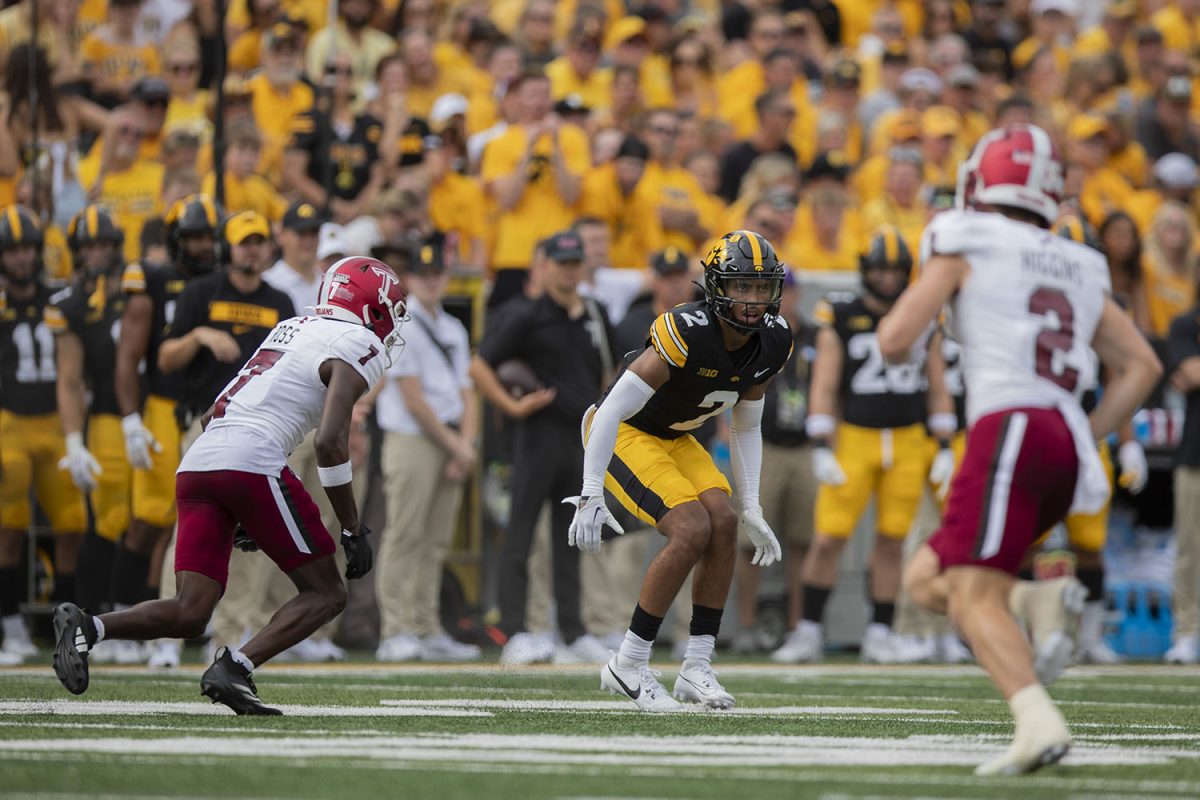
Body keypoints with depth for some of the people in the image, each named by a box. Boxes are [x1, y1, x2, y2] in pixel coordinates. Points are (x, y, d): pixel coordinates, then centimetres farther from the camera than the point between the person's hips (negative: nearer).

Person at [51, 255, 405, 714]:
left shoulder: (290, 331, 29)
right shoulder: (357, 347, 4)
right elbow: (330, 441, -10)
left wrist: (241, 512, 33)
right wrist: (353, 530, -2)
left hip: (197, 464, 7)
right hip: (252, 462, -7)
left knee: (190, 614, 5)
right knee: (325, 593, 4)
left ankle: (87, 626, -15)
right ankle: (235, 669, -13)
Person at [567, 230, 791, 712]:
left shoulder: (771, 343, -7)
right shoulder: (686, 333, -31)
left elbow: (746, 428, 8)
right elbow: (613, 410, -30)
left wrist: (751, 509, 5)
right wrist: (591, 496, -32)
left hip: (676, 438, 8)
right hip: (624, 435, -7)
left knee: (724, 523, -13)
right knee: (692, 531, -22)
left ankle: (697, 668, -5)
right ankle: (628, 666, -11)